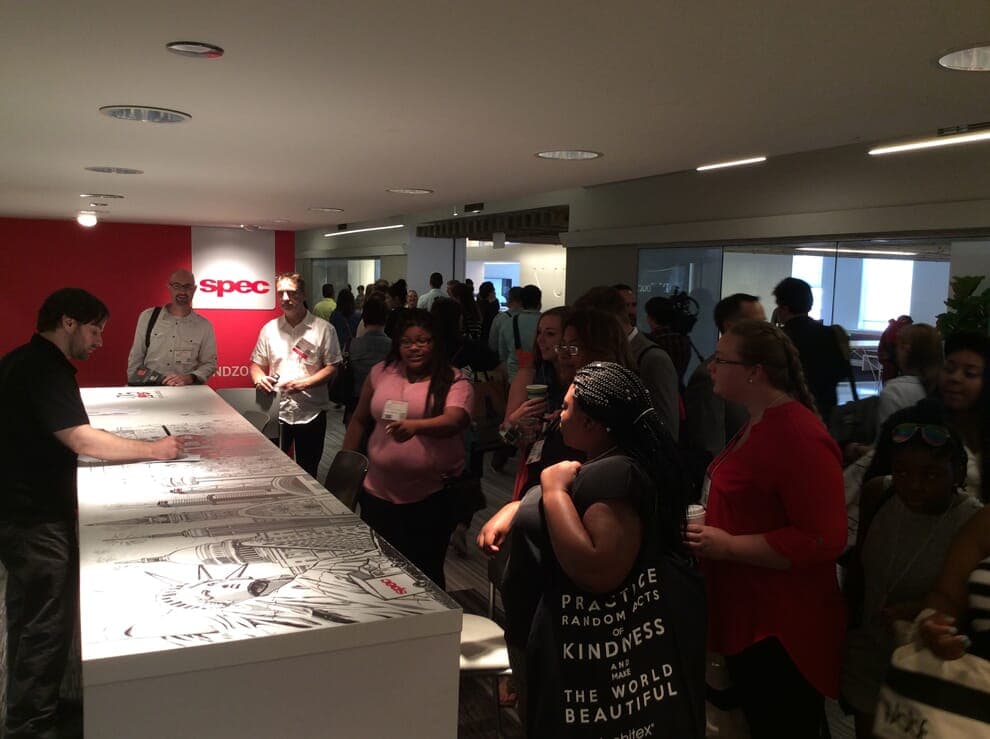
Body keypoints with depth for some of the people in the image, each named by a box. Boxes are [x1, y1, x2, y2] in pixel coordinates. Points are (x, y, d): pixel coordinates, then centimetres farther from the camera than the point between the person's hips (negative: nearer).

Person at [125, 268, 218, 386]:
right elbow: (135, 357, 12)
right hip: (149, 387, 1)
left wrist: (189, 378, -12)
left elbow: (209, 363, 5)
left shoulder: (204, 325, 3)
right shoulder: (148, 317, 7)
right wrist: (133, 386, 6)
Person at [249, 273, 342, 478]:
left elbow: (331, 367, -5)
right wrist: (259, 378, -11)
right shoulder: (269, 329, 7)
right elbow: (257, 364, 12)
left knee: (307, 473, 11)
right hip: (277, 411, 2)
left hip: (311, 413, -2)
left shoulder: (323, 329, -4)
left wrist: (304, 383, -19)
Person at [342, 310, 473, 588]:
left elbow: (454, 422, -25)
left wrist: (415, 426, -43)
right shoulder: (381, 373, 5)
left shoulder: (454, 381, -7)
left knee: (425, 575, 7)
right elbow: (360, 420, 15)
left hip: (431, 498, -4)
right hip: (377, 494, 4)